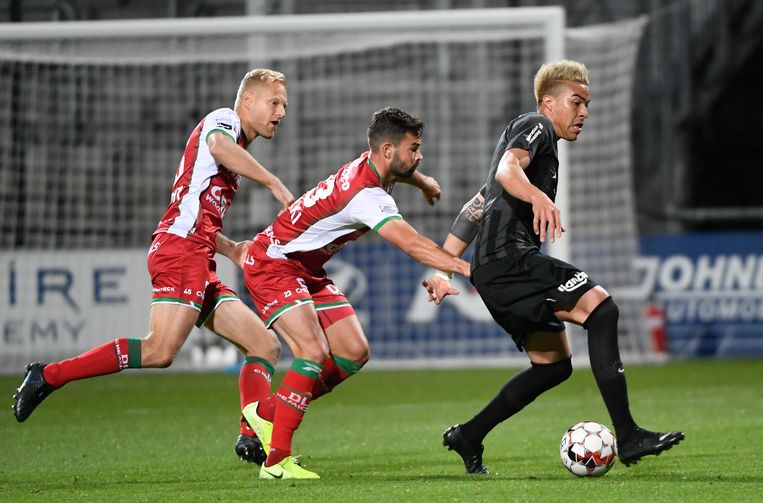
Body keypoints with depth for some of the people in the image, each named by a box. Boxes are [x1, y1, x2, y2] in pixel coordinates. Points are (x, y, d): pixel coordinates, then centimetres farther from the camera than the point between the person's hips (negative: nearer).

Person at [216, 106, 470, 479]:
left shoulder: (371, 166, -3)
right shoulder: (367, 196, -31)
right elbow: (414, 245, -39)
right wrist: (468, 269, -43)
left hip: (307, 269, 10)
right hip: (273, 267, -10)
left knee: (354, 354, 1)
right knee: (314, 352, -25)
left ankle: (269, 411, 16)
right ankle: (277, 459, -20)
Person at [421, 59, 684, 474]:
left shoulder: (538, 136, 30)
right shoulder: (535, 125, -1)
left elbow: (475, 207, 30)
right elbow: (507, 170, -24)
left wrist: (444, 267, 26)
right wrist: (537, 196, -45)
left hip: (495, 268, 11)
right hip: (508, 257, -11)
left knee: (554, 363, 13)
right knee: (600, 307, -22)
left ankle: (469, 437, 17)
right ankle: (627, 436, -29)